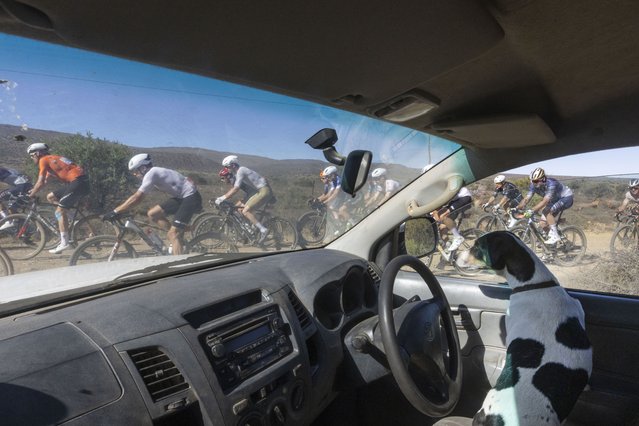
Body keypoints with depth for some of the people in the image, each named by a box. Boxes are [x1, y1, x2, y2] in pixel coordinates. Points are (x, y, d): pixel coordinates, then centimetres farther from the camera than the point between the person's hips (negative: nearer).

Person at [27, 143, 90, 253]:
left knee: (59, 211, -6)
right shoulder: (53, 159, 26)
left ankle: (64, 243, -8)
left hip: (78, 182, -9)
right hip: (82, 182, 9)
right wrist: (32, 191, 31)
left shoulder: (44, 160, 0)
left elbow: (41, 182, -5)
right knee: (50, 197, 19)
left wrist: (30, 196, 6)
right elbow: (45, 181, 31)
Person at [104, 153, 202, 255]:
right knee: (152, 214, 7)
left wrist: (115, 212, -16)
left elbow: (136, 198, -19)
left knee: (172, 234, -14)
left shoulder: (151, 174, -15)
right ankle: (177, 236, 12)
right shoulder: (155, 172, 15)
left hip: (191, 197, -10)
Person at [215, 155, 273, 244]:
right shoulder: (237, 172, 16)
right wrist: (221, 198, 13)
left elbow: (235, 189, -22)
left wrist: (222, 198, -20)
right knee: (243, 209, 9)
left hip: (264, 191, -10)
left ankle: (263, 230, -15)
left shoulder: (240, 171, -15)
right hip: (260, 191, 10)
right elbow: (233, 188, 20)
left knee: (245, 211, -15)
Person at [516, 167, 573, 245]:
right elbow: (526, 199, -19)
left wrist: (532, 210, -55)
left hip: (566, 197, -7)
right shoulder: (534, 185, -16)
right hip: (555, 200, 7)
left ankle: (555, 236, -21)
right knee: (542, 225, -5)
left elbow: (545, 201, -45)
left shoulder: (551, 184, -36)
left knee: (547, 211, -30)